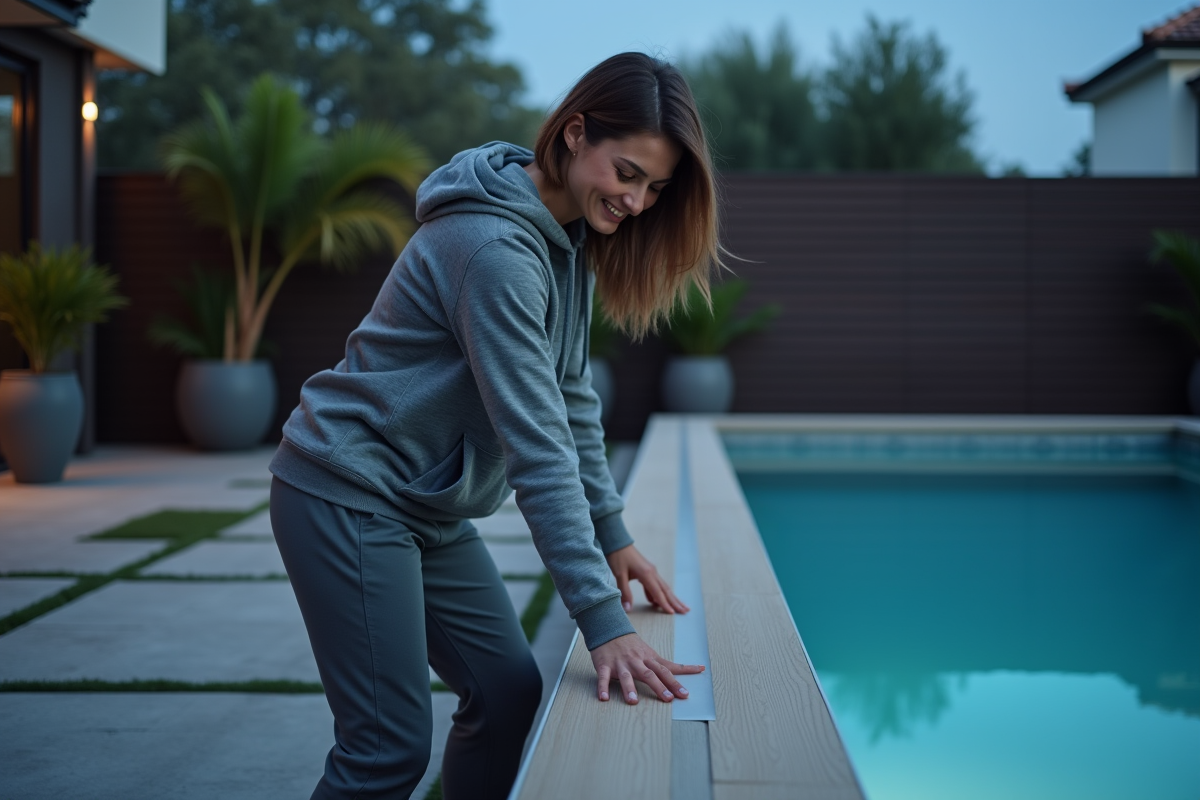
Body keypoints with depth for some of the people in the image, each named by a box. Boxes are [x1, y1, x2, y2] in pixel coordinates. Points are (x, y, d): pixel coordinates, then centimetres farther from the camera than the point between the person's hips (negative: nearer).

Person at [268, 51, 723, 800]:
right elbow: (536, 445, -29)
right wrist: (604, 621, -31)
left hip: (428, 508, 10)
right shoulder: (495, 247, -25)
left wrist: (614, 536, 8)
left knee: (510, 689, 9)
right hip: (350, 496, -10)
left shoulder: (568, 239, 5)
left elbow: (572, 401, 12)